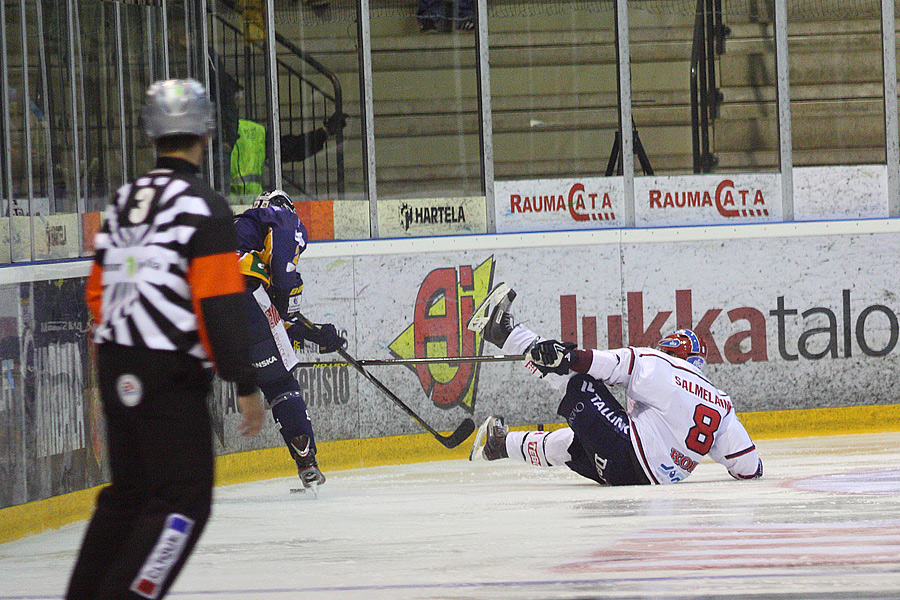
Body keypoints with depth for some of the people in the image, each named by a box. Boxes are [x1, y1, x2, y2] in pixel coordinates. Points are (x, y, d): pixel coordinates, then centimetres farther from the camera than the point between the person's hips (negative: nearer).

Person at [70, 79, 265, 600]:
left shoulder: (123, 202, 11)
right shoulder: (203, 206, -12)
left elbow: (99, 294, 16)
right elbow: (219, 305, -17)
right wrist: (245, 385, -13)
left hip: (117, 373, 8)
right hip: (172, 379, -8)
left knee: (128, 493, 19)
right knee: (184, 501, -5)